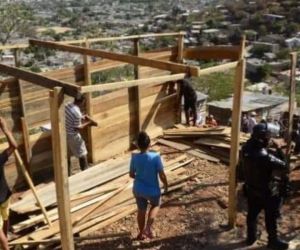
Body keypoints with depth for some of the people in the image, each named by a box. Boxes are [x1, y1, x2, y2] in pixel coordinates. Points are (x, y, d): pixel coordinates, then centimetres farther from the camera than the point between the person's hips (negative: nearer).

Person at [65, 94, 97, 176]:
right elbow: (77, 128, -21)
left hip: (64, 134, 8)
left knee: (67, 155, 20)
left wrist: (82, 118, 11)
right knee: (82, 155, 10)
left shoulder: (68, 105, -3)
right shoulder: (77, 113, -28)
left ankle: (67, 175, 31)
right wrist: (88, 123, -12)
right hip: (73, 136, -8)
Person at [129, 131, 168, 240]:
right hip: (153, 190, -2)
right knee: (155, 206, 27)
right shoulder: (155, 157, -25)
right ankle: (148, 227, 11)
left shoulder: (135, 157, -15)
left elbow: (131, 174, -3)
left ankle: (141, 233, 40)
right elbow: (162, 175, -19)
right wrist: (166, 185, 0)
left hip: (138, 190, 3)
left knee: (141, 210, 24)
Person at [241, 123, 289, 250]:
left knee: (252, 213, 23)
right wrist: (279, 150, -16)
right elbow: (283, 166, -25)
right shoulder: (265, 157, -36)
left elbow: (251, 142, 8)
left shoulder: (246, 149, -17)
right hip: (267, 192, -6)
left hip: (251, 189, 6)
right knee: (271, 217, 17)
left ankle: (251, 237, 41)